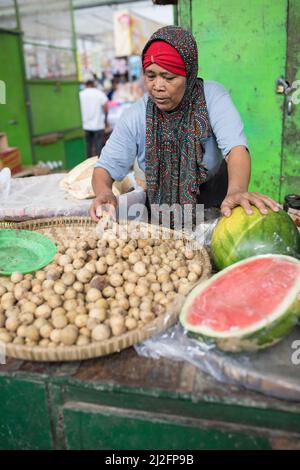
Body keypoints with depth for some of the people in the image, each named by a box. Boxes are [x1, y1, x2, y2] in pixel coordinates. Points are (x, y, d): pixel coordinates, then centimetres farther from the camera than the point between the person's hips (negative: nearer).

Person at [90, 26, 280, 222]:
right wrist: (104, 191, -36)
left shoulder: (212, 96, -16)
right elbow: (106, 167, -11)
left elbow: (236, 147, -30)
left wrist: (237, 190, -52)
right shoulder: (135, 117, -13)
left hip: (215, 205, 0)